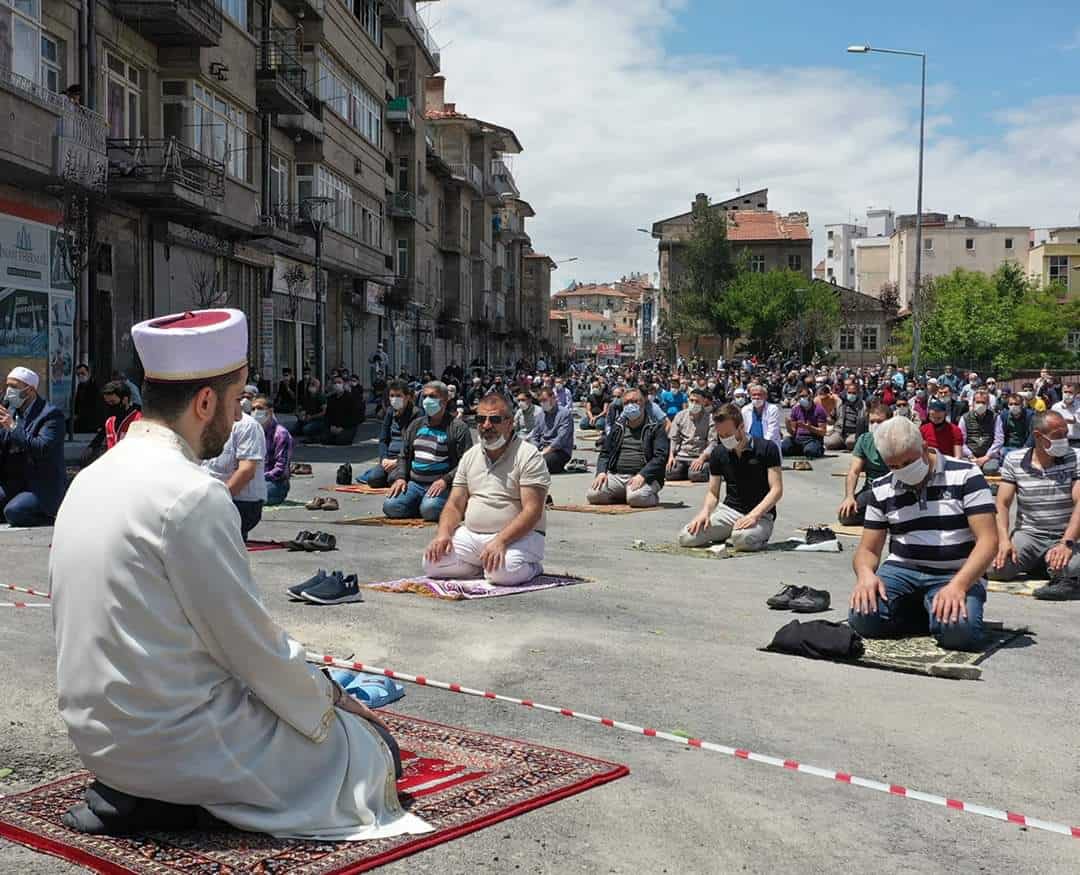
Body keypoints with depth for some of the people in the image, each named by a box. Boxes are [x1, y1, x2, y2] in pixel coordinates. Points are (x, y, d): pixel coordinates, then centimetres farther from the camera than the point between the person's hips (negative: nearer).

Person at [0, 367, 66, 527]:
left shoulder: (51, 414, -11)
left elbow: (42, 449, -24)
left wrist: (13, 427, -22)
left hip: (43, 488, -7)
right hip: (14, 483, 7)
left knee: (13, 511, -28)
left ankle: (52, 520, -2)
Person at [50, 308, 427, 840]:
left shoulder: (92, 478, 6)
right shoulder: (192, 495, -21)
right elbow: (251, 644, -17)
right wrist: (328, 704, 0)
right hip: (175, 735, -9)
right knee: (371, 752, 2)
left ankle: (133, 791, 12)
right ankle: (167, 794, -2)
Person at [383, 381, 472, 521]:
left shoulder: (457, 427, -1)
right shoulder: (416, 424, 18)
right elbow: (404, 456, 24)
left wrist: (445, 480, -18)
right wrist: (401, 477, 6)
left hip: (441, 485, -5)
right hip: (414, 483, 5)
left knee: (429, 509, -34)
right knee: (390, 506, -18)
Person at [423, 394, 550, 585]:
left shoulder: (528, 456, -8)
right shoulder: (470, 456, 13)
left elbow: (532, 511, -17)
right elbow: (455, 505, 12)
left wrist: (500, 541, -30)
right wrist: (443, 533, -10)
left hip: (519, 536, -6)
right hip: (471, 535, 6)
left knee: (504, 572, -35)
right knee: (432, 562, -16)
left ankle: (531, 567, -1)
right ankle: (487, 565, 4)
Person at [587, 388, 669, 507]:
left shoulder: (655, 428, 5)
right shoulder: (617, 428, 21)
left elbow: (660, 457, -6)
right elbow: (605, 453, 20)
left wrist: (642, 475, -20)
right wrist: (601, 472, -1)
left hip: (644, 478, -5)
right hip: (616, 476, 5)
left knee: (636, 498, -36)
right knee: (592, 495, -21)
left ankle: (651, 496, 0)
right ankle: (627, 495, 6)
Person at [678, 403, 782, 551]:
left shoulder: (767, 448, -7)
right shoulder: (718, 453, 6)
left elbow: (777, 490, -10)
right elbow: (713, 492, 12)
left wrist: (753, 515, -24)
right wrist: (705, 512, -11)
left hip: (761, 514, -4)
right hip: (729, 510, 4)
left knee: (742, 539, -38)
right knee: (686, 537, -18)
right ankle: (728, 536, 8)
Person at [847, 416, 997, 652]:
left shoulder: (965, 475, -4)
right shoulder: (881, 490, 8)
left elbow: (988, 541, -10)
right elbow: (868, 549, 11)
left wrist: (958, 585, -27)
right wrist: (865, 574, -16)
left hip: (955, 575, -3)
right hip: (901, 570, 3)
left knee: (959, 629, -35)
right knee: (862, 617, -27)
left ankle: (937, 611, 0)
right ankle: (922, 613, 1)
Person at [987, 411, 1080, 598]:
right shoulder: (1014, 460, 2)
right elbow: (1002, 504, 0)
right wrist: (1004, 540, -16)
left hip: (1065, 537, -4)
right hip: (1027, 535, 4)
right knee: (994, 568, -20)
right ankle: (1036, 564, 8)